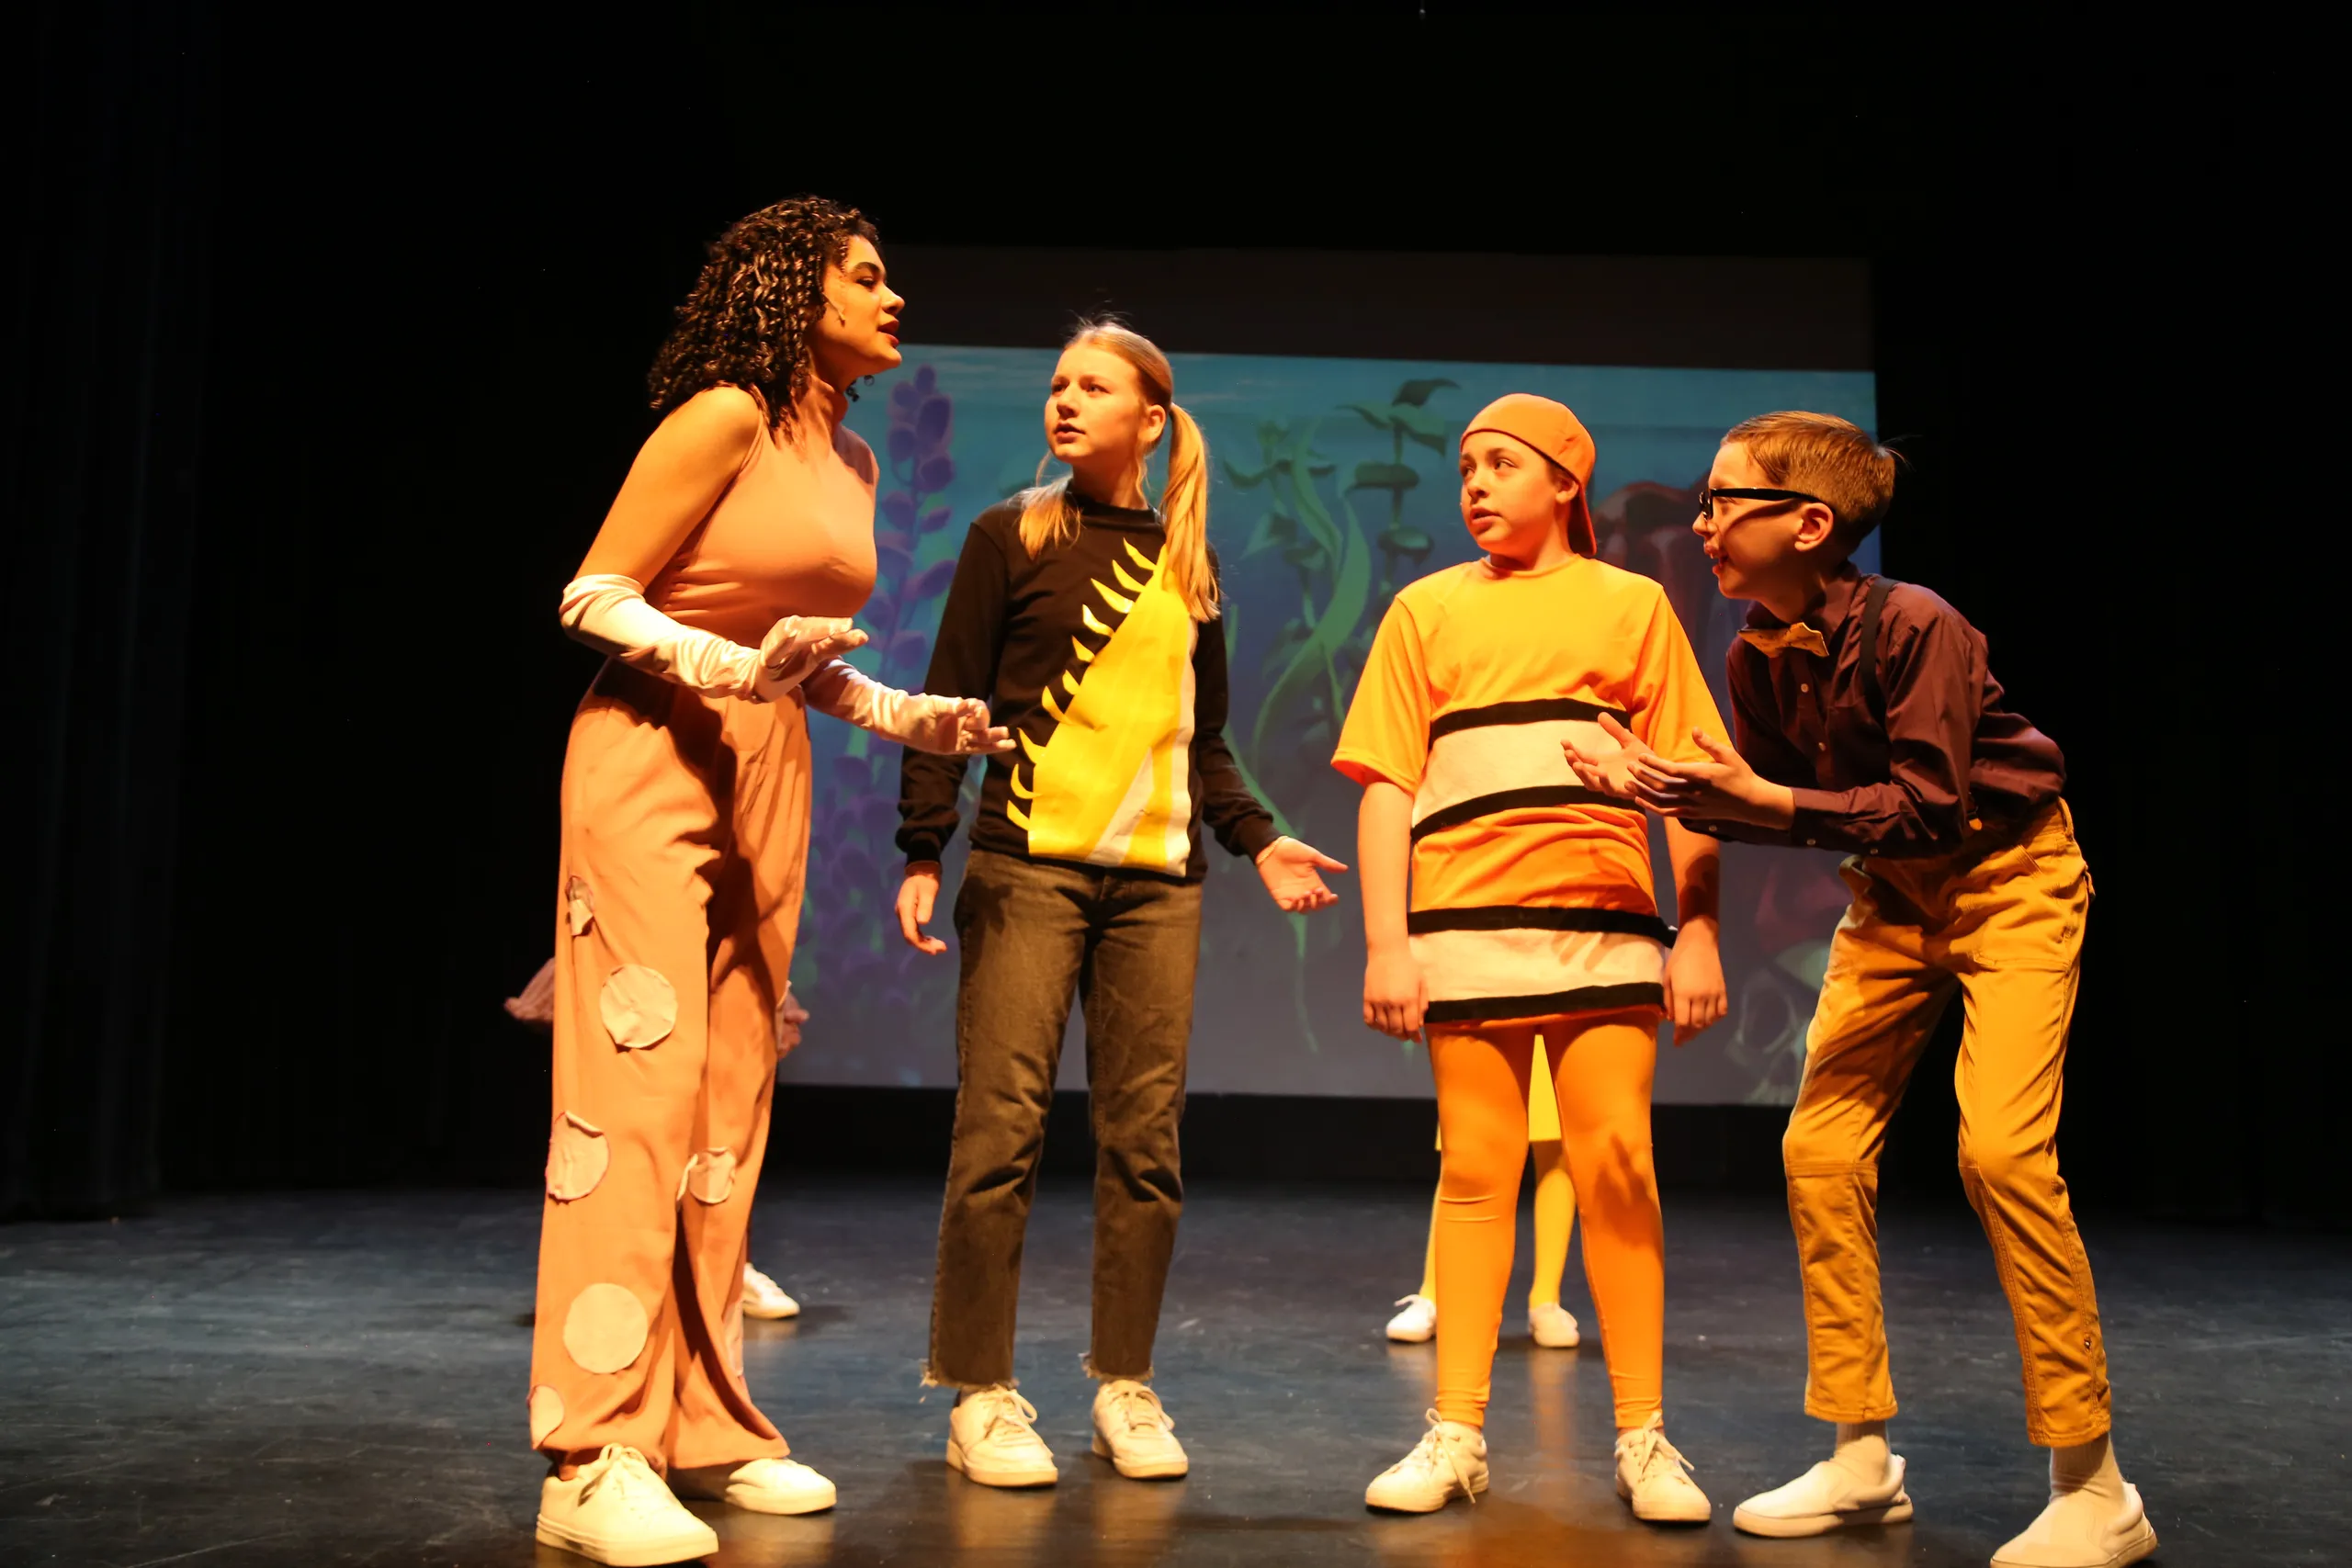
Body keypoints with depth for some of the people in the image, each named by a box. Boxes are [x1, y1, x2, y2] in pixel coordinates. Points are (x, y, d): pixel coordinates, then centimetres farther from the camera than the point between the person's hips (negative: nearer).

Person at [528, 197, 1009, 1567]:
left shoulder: (855, 464, 16)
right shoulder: (727, 415, -7)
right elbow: (595, 596, -10)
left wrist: (913, 718, 12)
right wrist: (743, 667, -21)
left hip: (767, 779, 8)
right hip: (652, 760, -8)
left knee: (733, 1097, 8)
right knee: (640, 1083, -12)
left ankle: (705, 1428, 16)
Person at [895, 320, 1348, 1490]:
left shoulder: (1190, 565, 17)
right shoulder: (1013, 535, 7)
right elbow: (950, 701, 3)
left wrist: (1257, 842, 10)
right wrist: (923, 851, -6)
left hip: (1157, 881, 3)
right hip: (1028, 866, -3)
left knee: (1145, 1137, 2)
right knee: (1001, 1128, -6)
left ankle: (1126, 1388, 13)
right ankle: (980, 1395, 4)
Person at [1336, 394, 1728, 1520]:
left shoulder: (1632, 604, 13)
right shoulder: (1428, 610, 13)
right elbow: (1387, 784, 7)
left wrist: (1698, 932, 1)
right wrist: (1387, 943, -1)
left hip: (1605, 925, 0)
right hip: (1465, 927, 0)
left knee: (1616, 1165, -2)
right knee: (1475, 1172, 3)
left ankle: (1643, 1438, 8)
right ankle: (1456, 1437, 10)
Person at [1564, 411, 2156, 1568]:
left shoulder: (1913, 626, -26)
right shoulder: (1757, 654, -6)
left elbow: (1931, 807, -26)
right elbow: (1786, 807, 2)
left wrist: (1768, 797, -33)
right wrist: (1664, 787, -11)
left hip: (2007, 876, -7)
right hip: (1891, 895, 7)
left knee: (2001, 1147, -20)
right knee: (1820, 1147, -1)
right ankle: (1862, 1460, 11)